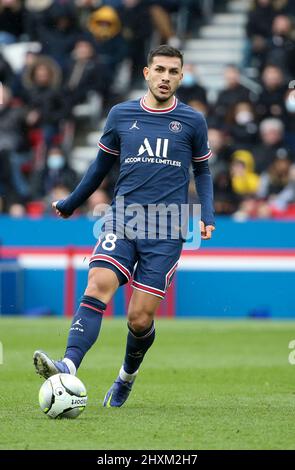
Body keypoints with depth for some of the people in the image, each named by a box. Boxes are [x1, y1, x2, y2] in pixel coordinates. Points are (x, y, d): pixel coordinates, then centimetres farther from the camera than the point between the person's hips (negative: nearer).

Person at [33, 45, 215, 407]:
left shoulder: (192, 121, 6)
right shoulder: (120, 115, 8)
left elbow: (202, 171, 18)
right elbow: (102, 164, 22)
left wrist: (207, 217, 4)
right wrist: (71, 203, 30)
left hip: (165, 231, -1)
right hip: (122, 221, 1)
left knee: (140, 319, -5)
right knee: (97, 288, -24)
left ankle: (127, 376, 25)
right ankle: (69, 366, -38)